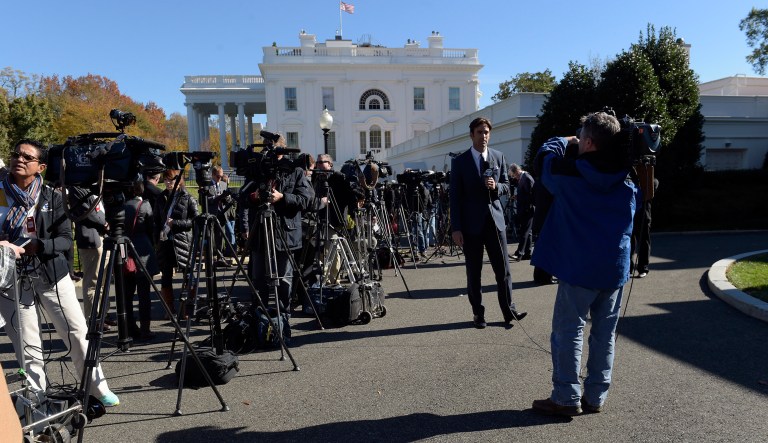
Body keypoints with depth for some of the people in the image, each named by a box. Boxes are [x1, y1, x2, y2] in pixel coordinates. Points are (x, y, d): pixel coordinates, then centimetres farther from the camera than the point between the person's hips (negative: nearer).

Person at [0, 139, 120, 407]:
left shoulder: (52, 197, 0)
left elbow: (66, 239, -3)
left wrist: (38, 245, -20)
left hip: (52, 276, 0)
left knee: (78, 333, 2)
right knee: (28, 346, 4)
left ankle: (98, 388, 15)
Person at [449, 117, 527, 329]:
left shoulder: (498, 157, 9)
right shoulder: (460, 161, -1)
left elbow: (506, 186, 13)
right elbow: (455, 196, -4)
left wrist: (496, 187, -12)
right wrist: (456, 228, -9)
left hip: (495, 219, 2)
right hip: (471, 223, -2)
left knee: (503, 269, 2)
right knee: (473, 272, 6)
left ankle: (509, 311, 10)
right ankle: (478, 313, 17)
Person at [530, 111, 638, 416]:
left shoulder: (568, 172, -12)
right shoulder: (628, 179, 3)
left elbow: (544, 156, 7)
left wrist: (563, 142, 22)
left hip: (579, 267, -5)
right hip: (616, 268, 5)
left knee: (568, 331, 4)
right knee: (605, 333, 12)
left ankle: (566, 398, 9)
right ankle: (596, 396, 21)